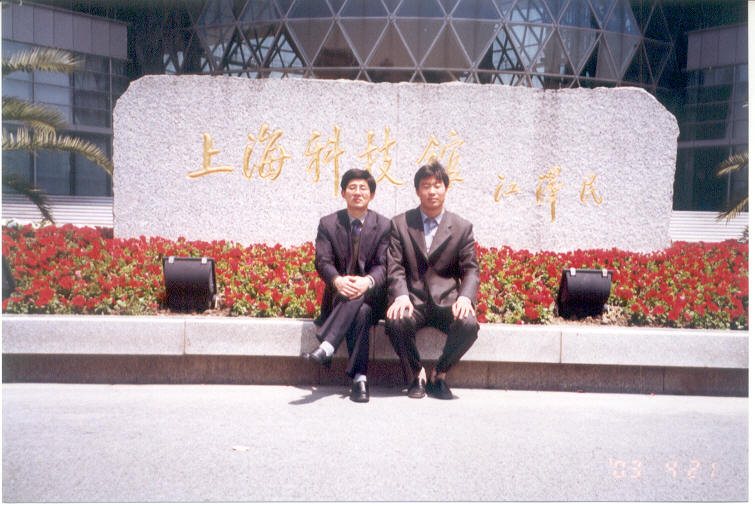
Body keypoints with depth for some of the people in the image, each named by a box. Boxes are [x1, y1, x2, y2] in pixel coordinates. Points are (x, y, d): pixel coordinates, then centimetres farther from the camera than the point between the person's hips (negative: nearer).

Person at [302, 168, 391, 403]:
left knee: (358, 297, -36)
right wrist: (337, 280, -29)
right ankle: (359, 378, -37)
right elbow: (322, 261, -5)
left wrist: (367, 281, -30)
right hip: (338, 296, 1)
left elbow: (383, 266, -5)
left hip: (372, 296, -1)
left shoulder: (384, 225, 5)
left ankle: (326, 348, -47)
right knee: (360, 313, -33)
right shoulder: (328, 224, 7)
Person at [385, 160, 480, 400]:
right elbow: (395, 267, -1)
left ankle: (439, 373, -2)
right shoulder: (400, 224, 8)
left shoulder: (462, 227, 9)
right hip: (413, 300, 0)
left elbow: (471, 270, 4)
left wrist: (465, 297, -17)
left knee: (468, 324, -30)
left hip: (447, 300, 1)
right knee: (396, 321, -33)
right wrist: (401, 296, -21)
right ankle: (416, 375, -5)